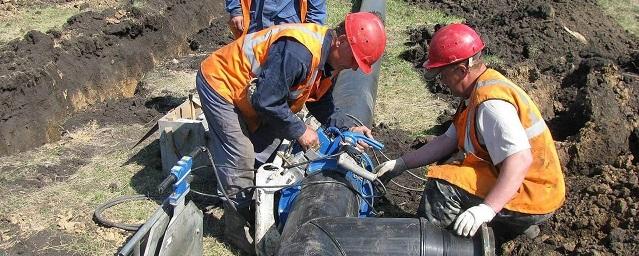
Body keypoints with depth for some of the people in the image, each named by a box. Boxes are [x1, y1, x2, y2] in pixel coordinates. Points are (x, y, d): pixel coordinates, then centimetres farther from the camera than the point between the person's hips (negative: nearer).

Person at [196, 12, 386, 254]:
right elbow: (267, 101, -33)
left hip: (248, 95, 9)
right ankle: (237, 227, 5)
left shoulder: (328, 57, -5)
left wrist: (346, 128, -6)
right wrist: (299, 130, -21)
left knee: (265, 148, 12)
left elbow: (321, 102, 7)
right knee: (241, 159, -10)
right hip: (219, 83, -9)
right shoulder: (297, 52, -37)